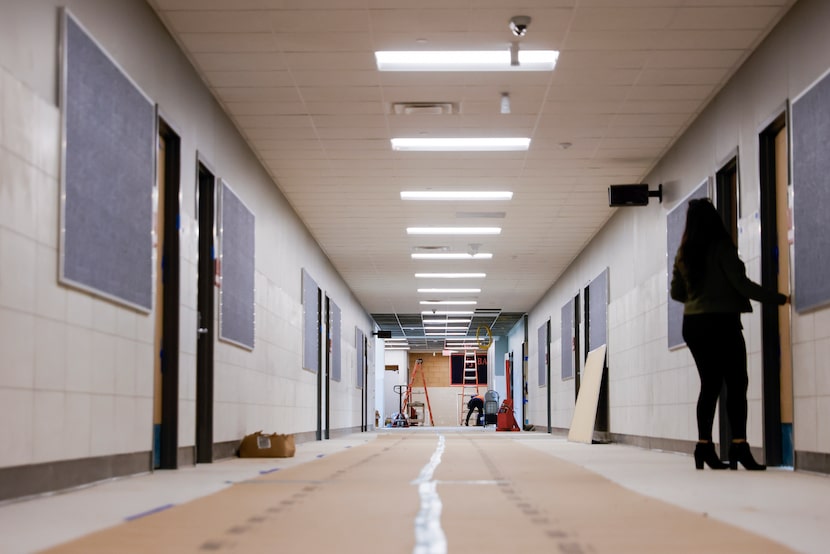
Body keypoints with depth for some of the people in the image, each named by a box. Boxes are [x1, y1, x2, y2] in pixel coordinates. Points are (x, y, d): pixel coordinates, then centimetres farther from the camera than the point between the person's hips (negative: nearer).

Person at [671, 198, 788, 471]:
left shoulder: (684, 253, 10)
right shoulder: (721, 247, -8)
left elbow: (677, 292, 15)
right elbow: (741, 283, -13)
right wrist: (780, 298, -7)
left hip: (693, 323, 6)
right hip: (721, 322, -6)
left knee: (710, 384, 9)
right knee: (736, 383, -4)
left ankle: (704, 446, 5)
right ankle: (739, 444, -12)